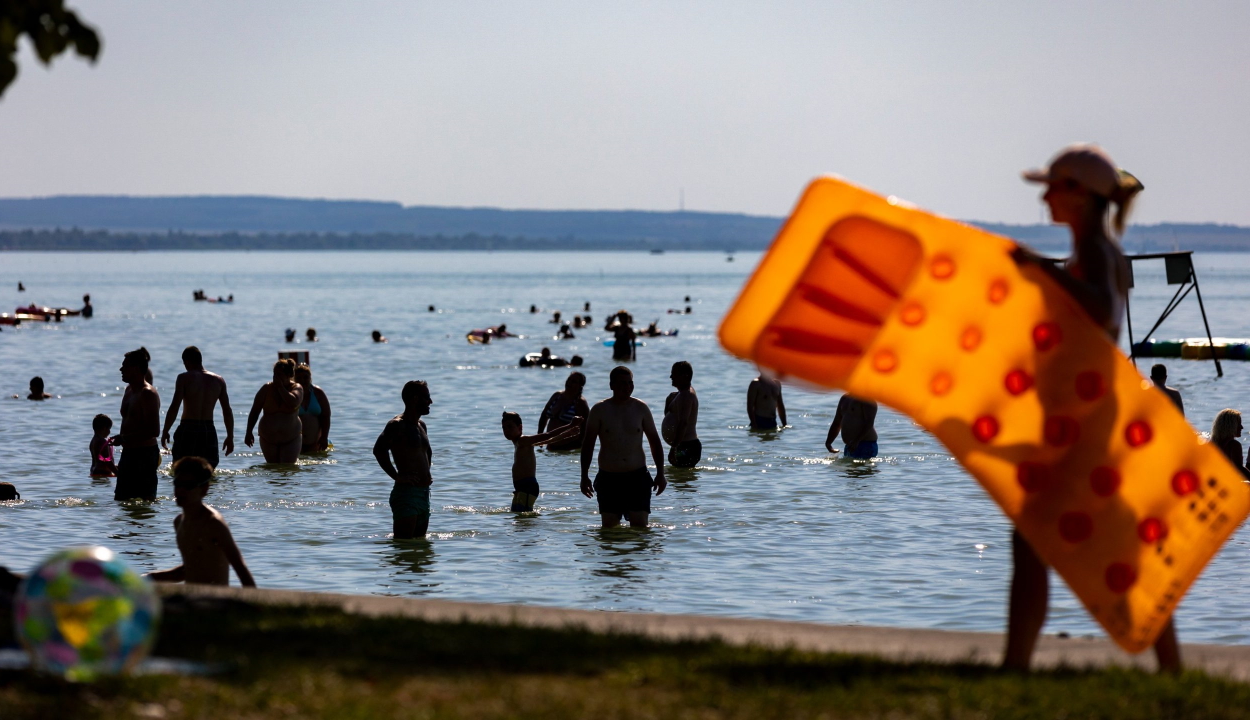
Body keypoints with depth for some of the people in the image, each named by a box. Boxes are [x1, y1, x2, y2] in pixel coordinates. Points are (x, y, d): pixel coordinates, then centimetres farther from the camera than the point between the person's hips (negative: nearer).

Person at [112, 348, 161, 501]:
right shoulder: (129, 390, 15)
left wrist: (124, 438, -24)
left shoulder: (148, 394, -16)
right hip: (128, 453, 10)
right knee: (121, 498, 12)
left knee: (144, 500, -8)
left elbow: (153, 431, -23)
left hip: (144, 455, -10)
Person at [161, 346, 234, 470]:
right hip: (209, 431, 4)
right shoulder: (219, 381, 6)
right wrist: (230, 437, 14)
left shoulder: (184, 378, -6)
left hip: (188, 430, -4)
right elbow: (227, 412, 7)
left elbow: (174, 408, -11)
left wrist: (165, 432, -3)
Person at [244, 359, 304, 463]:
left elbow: (293, 403, -26)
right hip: (269, 438, 2)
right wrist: (249, 433, 1)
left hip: (291, 439, -2)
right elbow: (254, 412, 4)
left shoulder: (296, 388, -3)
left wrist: (280, 387, -17)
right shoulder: (267, 389, 0)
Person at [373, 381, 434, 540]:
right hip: (407, 492, -9)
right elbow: (379, 450, -25)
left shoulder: (421, 425, 19)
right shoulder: (397, 424, -10)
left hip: (424, 493, 9)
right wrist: (397, 476, -22)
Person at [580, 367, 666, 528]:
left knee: (639, 525, -9)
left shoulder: (641, 408, 4)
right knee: (609, 527, 1)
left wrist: (660, 474, 7)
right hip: (608, 478, 0)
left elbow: (654, 441, 11)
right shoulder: (600, 410, 0)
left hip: (637, 477, 0)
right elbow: (588, 443, 3)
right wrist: (584, 476, 0)